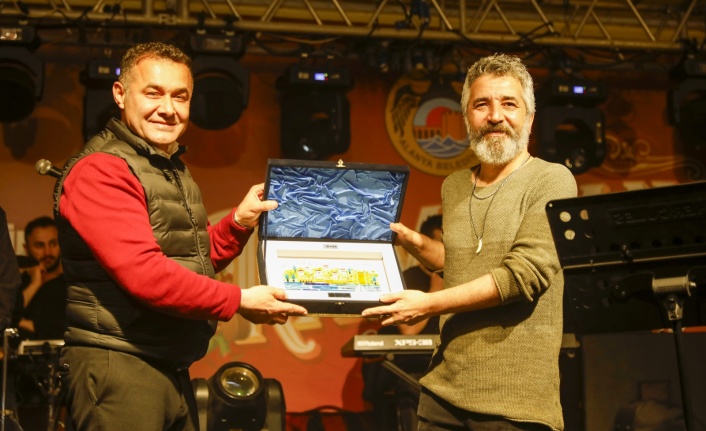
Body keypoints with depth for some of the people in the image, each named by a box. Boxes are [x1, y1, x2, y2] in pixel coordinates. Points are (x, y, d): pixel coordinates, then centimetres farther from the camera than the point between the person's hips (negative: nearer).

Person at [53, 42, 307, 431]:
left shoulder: (174, 172, 17)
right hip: (118, 368, -9)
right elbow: (143, 274, -25)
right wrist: (238, 301, -17)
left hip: (172, 369, 10)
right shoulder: (102, 170, -15)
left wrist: (239, 221, 7)